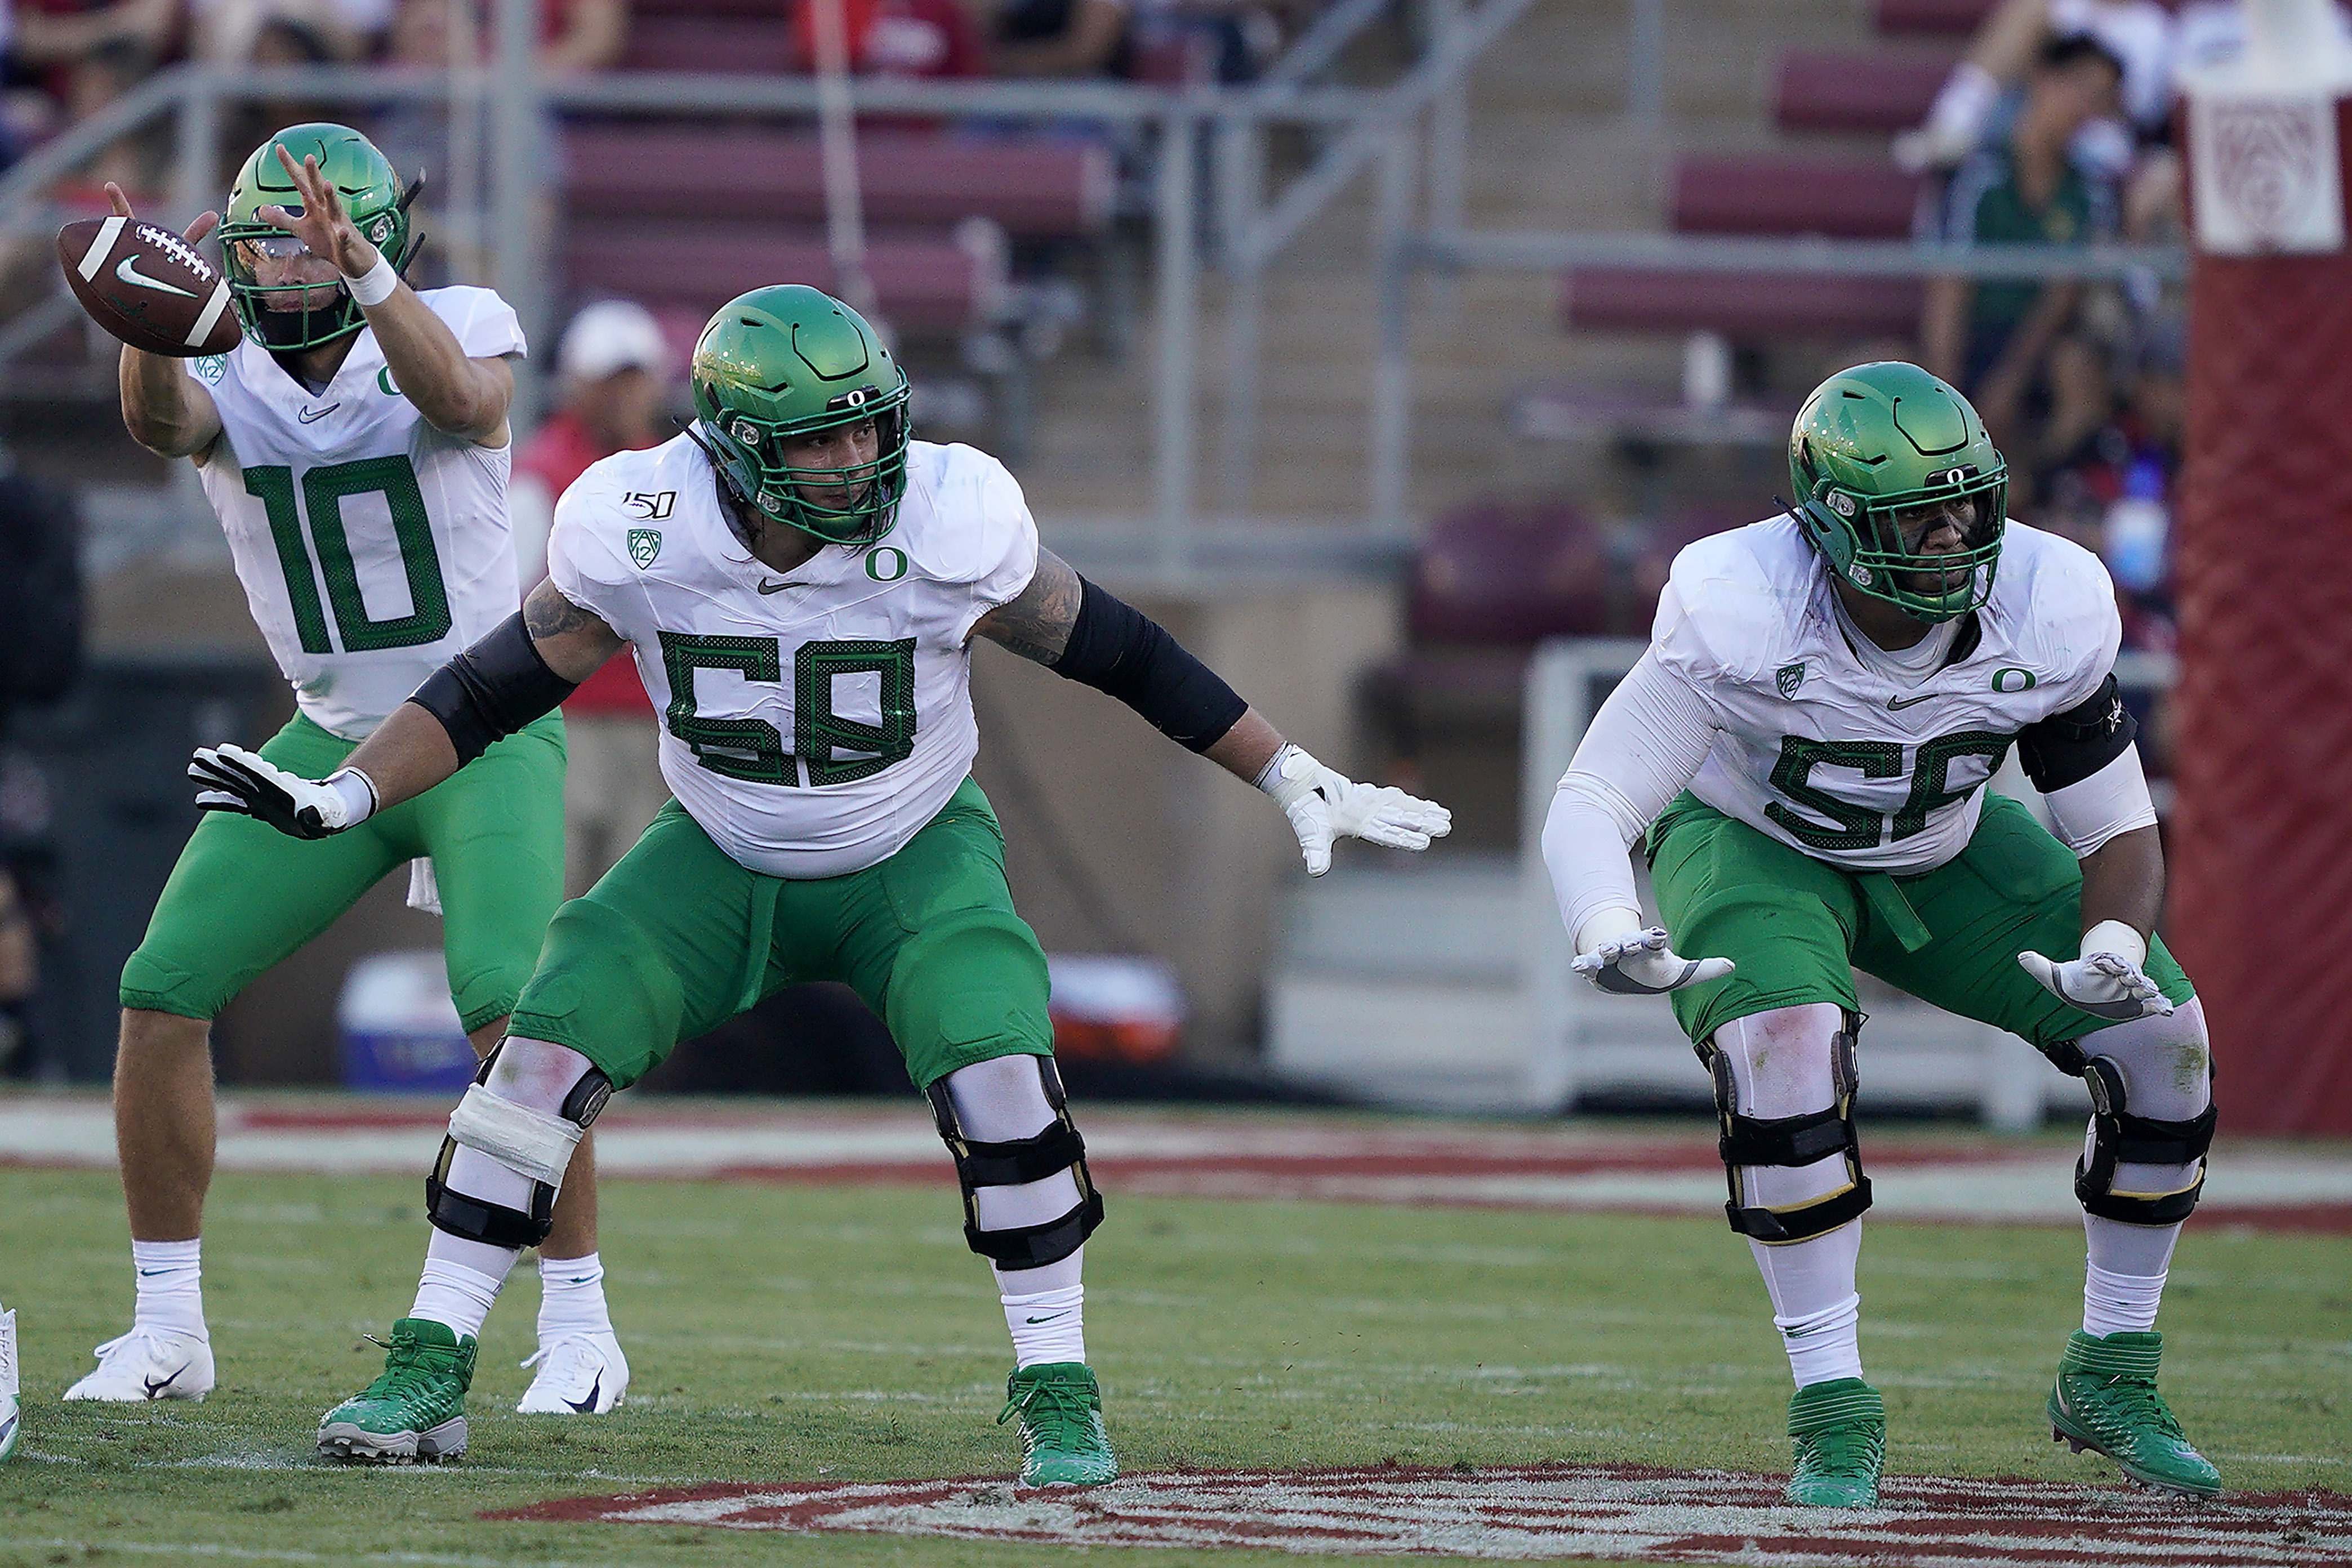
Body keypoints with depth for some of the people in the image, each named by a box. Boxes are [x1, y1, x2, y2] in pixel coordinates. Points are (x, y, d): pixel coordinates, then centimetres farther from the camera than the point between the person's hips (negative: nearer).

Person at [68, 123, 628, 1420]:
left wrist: (361, 270, -49)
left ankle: (578, 1323, -9)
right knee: (161, 992, -6)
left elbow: (462, 401, -36)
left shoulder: (455, 329, -11)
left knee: (509, 1010, -22)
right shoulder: (230, 380, -5)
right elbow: (159, 421, -29)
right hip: (334, 740, 4)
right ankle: (167, 1326, 6)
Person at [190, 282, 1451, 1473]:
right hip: (723, 859, 1)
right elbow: (498, 686, -8)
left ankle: (1057, 1394, -9)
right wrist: (341, 797, -17)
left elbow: (1114, 653, -13)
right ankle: (429, 1374, -6)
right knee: (547, 1046, -16)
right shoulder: (639, 534, -23)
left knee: (995, 1070, -26)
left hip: (912, 854, -1)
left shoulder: (946, 527, -26)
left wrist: (1299, 782, -9)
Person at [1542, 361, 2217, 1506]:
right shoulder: (1742, 614, -34)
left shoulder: (2047, 613, -25)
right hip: (1752, 844, -4)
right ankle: (1833, 1411, -21)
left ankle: (2109, 1379, 10)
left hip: (1946, 853, 4)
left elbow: (2119, 831, -14)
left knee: (2163, 1038, -10)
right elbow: (1592, 804, -32)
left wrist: (2115, 950, -37)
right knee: (1785, 1048, -34)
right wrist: (1609, 935, -54)